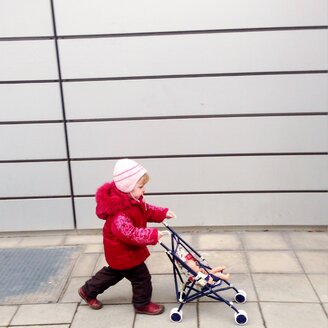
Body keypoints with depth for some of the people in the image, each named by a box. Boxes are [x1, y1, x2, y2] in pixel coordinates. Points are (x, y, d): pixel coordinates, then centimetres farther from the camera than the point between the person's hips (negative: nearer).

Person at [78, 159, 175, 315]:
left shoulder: (131, 199, -5)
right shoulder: (119, 211, -37)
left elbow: (145, 210, 9)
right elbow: (130, 233, -39)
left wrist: (163, 213, -2)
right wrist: (152, 235, -39)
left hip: (120, 249, 10)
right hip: (123, 250, -10)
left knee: (116, 271, 28)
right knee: (141, 276, 5)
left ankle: (88, 290, 42)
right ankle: (143, 304, 29)